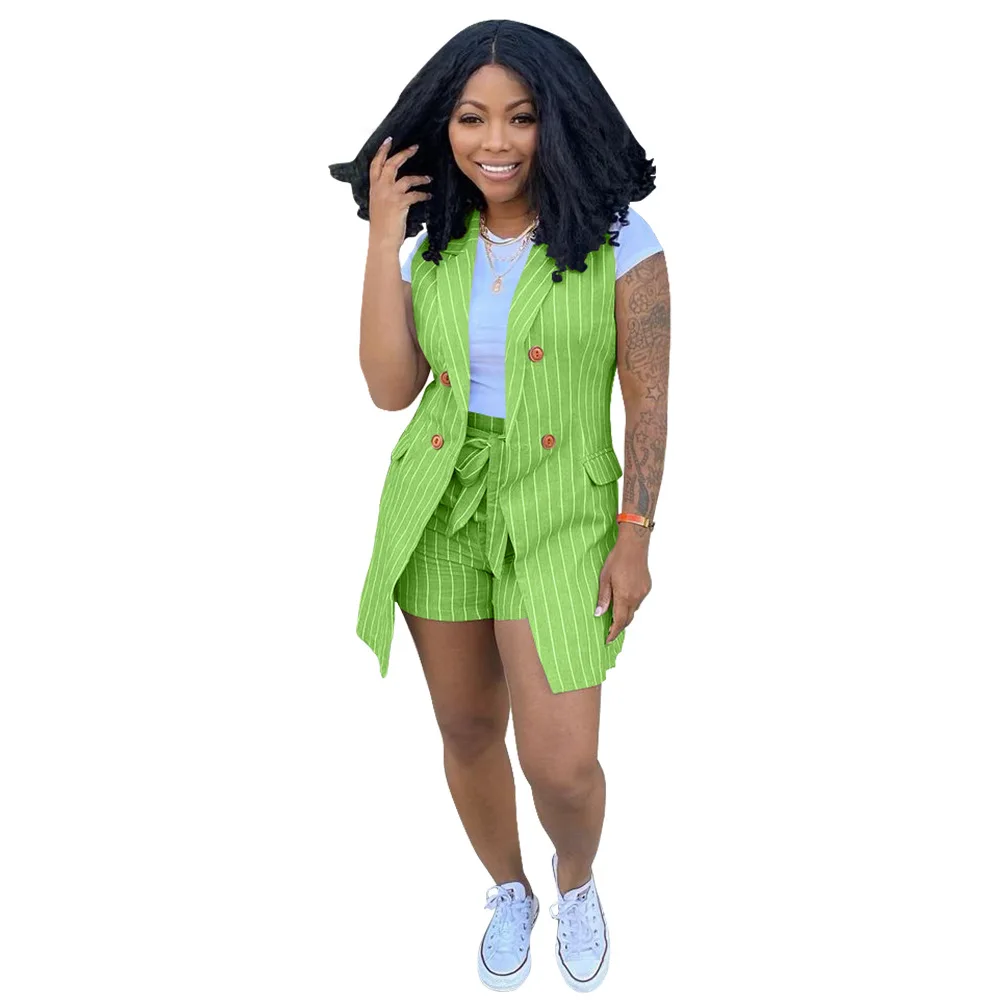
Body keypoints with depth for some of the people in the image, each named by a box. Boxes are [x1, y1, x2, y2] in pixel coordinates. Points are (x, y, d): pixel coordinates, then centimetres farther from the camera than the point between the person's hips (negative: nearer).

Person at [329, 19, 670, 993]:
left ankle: (575, 875, 27)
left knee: (560, 766, -8)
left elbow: (649, 396, -8)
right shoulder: (437, 244, 1)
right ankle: (509, 890, 40)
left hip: (559, 512, -3)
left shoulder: (617, 239, -12)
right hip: (440, 506, 4)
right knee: (467, 731, 13)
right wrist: (382, 236, -11)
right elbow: (390, 388, -8)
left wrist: (636, 538, -12)